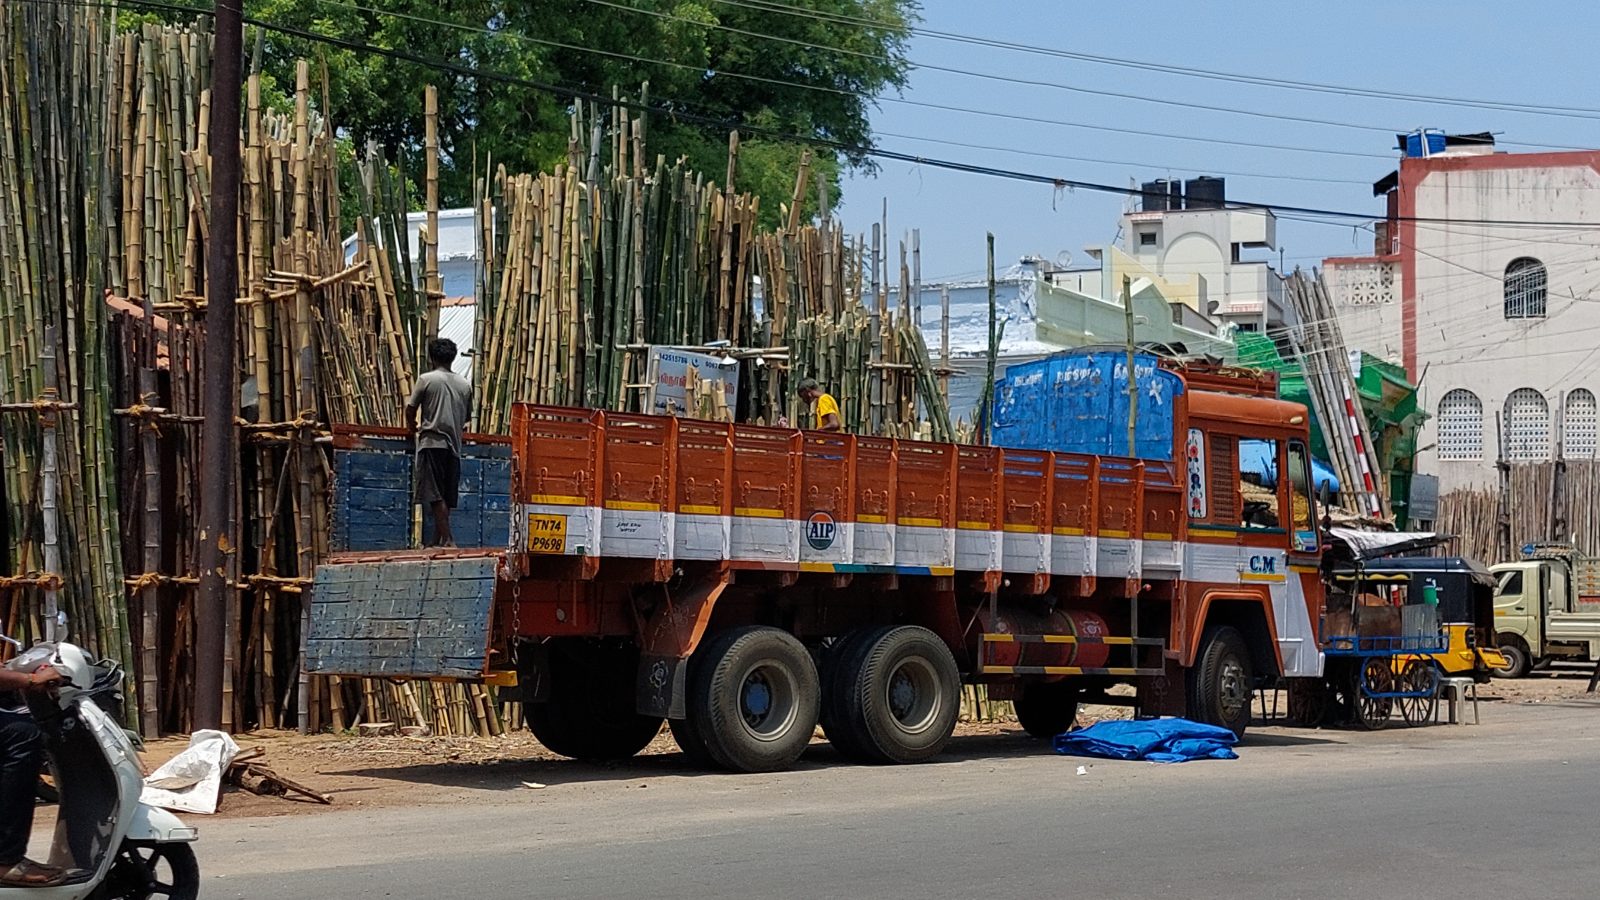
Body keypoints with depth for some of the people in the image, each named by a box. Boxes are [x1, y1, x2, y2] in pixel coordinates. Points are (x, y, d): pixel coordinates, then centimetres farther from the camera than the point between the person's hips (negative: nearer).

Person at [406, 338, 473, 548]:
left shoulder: (427, 379, -3)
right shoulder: (464, 385, 9)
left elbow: (410, 409, 3)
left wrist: (413, 428, 23)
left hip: (432, 443, -5)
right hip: (454, 445, 5)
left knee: (436, 496, -7)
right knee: (446, 497, 9)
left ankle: (447, 540, -16)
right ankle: (437, 540, 13)